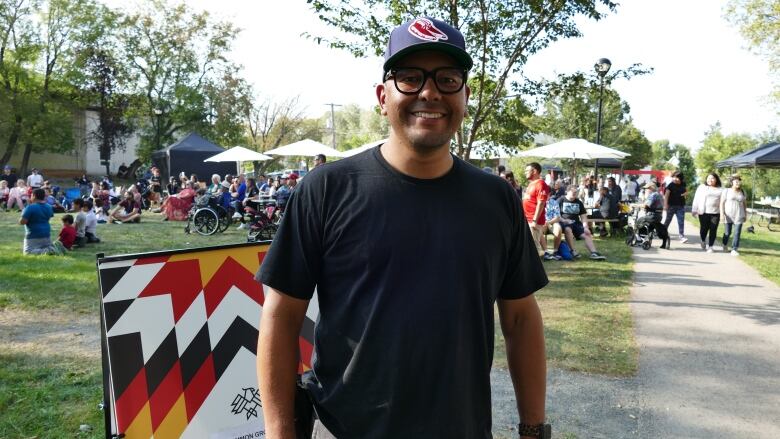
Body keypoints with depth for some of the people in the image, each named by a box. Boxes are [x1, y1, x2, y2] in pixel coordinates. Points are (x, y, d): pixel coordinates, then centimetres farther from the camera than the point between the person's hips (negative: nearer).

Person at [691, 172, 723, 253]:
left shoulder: (720, 190, 10)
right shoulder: (701, 187, 8)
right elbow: (696, 199, 5)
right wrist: (694, 210, -1)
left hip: (715, 213, 1)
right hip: (703, 212, -1)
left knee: (713, 230, 0)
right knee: (704, 229, 2)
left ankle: (710, 246, 9)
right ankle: (703, 241, 31)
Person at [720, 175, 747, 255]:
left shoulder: (742, 192, 10)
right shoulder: (726, 191, -1)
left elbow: (745, 204, 16)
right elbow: (722, 203, -4)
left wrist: (745, 215, 12)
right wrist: (722, 214, -12)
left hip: (739, 216, 2)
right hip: (728, 216, -2)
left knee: (737, 233, -5)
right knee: (727, 232, 5)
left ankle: (734, 250, -1)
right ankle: (725, 244, 33)